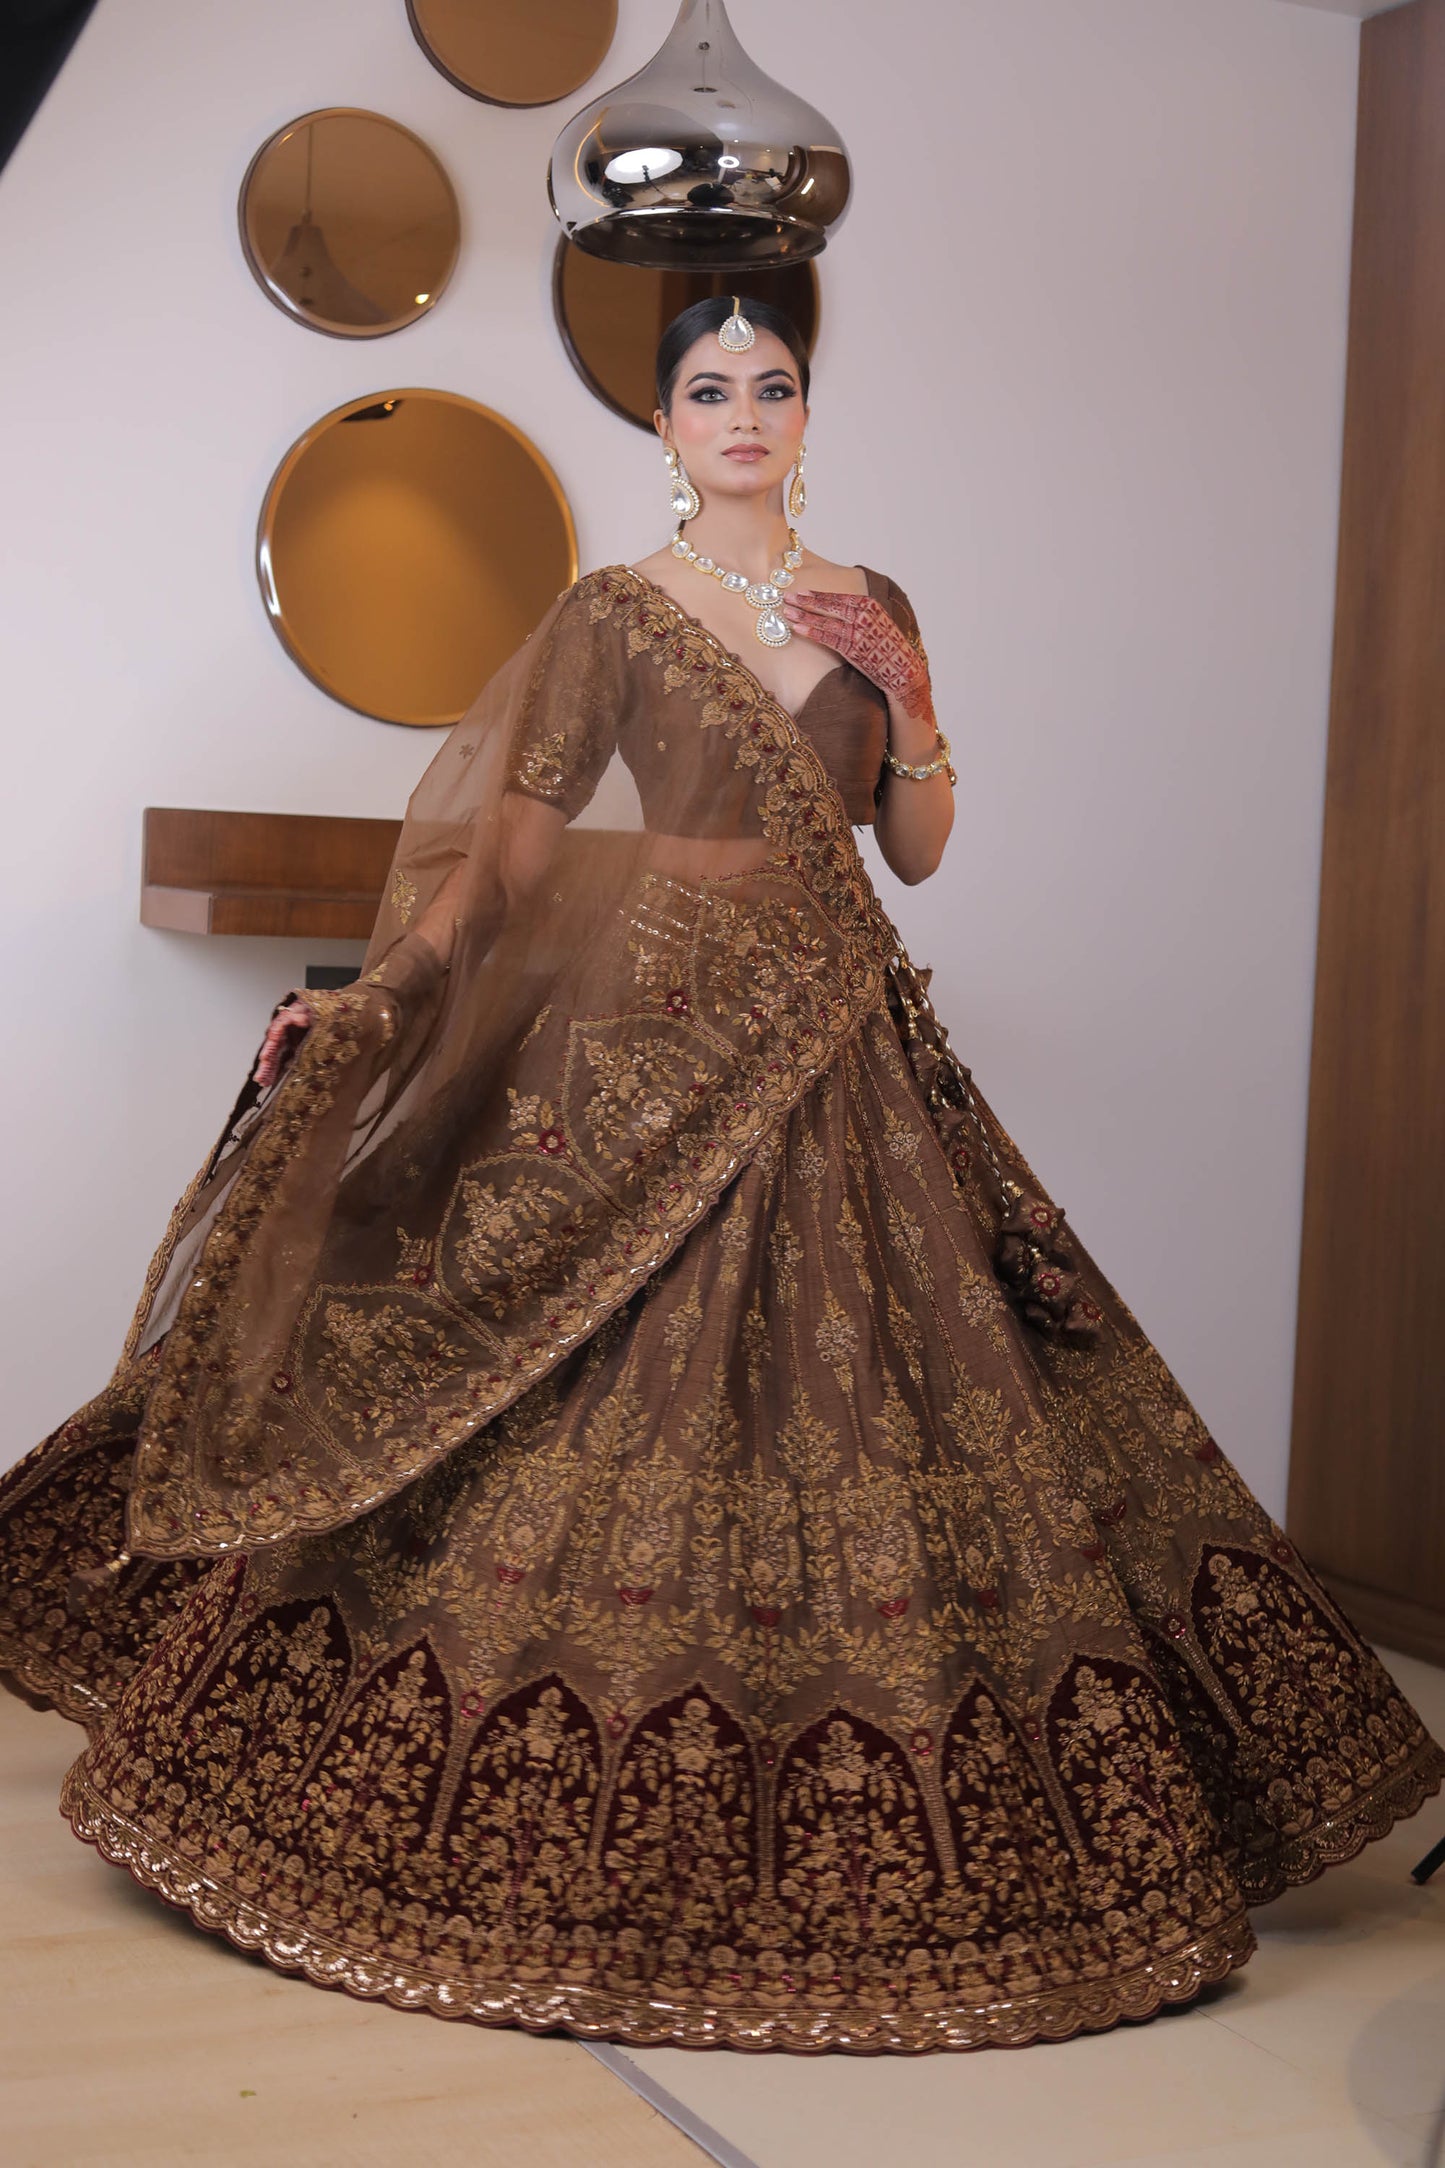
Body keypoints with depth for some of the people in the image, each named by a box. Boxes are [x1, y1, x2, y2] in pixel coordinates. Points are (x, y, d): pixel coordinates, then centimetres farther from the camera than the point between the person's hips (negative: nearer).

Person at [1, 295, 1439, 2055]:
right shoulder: (614, 615, 1)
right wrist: (359, 1008, -15)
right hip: (655, 1060, -4)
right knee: (609, 1407, -5)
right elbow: (504, 844, -4)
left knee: (862, 1400, 5)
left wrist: (905, 695, -3)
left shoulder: (867, 607, 13)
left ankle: (854, 1847, 18)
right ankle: (576, 1823, 11)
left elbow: (921, 850, 12)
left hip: (834, 1065, 4)